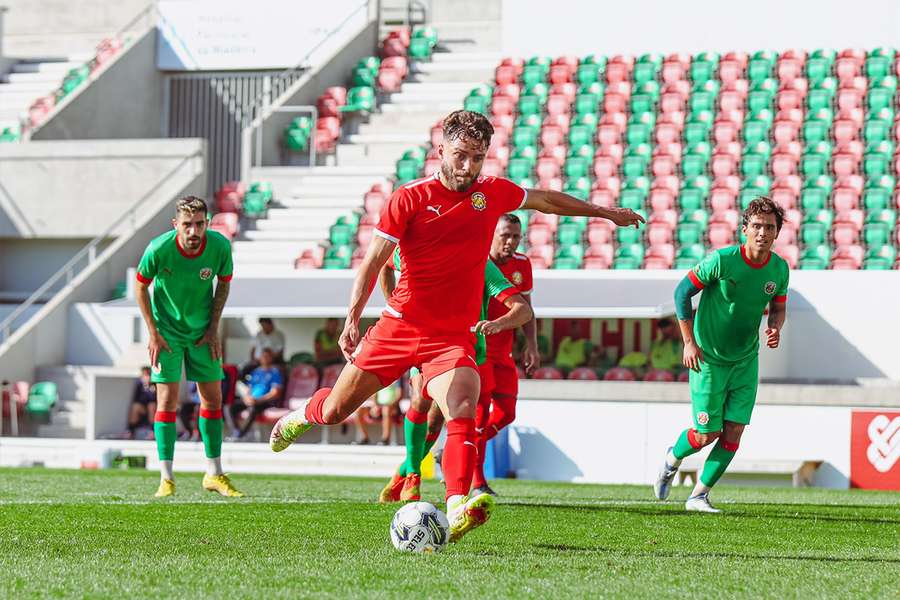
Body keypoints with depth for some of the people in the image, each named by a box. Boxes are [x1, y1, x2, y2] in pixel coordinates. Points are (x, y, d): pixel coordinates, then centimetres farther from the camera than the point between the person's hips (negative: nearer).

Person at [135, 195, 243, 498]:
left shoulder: (220, 246, -19)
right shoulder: (158, 249, -25)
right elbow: (141, 287, -8)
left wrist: (213, 328, -3)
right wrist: (153, 333, -10)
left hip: (202, 332, 3)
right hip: (167, 330, -3)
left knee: (213, 398, 5)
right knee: (167, 399, -9)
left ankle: (214, 474, 17)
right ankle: (166, 479, -4)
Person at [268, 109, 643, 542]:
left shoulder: (493, 193, 4)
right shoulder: (409, 198, -7)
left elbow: (548, 200, 22)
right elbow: (373, 261, -7)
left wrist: (605, 212, 32)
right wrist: (352, 319, -18)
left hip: (454, 338, 1)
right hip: (399, 327, -1)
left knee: (462, 412, -26)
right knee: (336, 411, 9)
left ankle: (457, 509, -38)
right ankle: (306, 414, 45)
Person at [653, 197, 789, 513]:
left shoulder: (779, 268, -6)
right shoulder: (722, 259, -20)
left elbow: (778, 307, 11)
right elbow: (682, 291, -10)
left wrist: (775, 327, -13)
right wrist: (689, 342, -13)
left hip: (746, 359, 4)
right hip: (708, 357, -4)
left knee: (734, 431, -3)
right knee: (708, 433, -2)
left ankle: (699, 495, 11)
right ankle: (672, 459, 32)